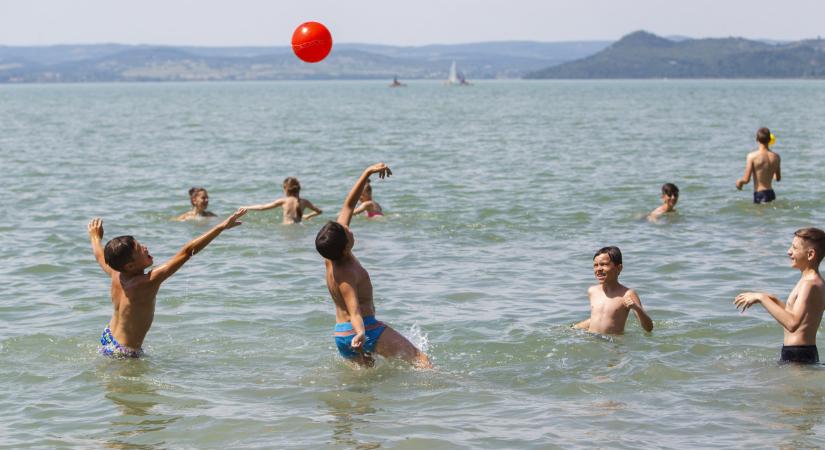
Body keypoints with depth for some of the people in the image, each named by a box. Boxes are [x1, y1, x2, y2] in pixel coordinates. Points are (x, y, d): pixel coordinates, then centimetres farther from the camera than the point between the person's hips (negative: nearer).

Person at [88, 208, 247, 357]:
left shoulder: (116, 275, -10)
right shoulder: (147, 283, -32)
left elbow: (100, 256, 16)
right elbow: (186, 253, -35)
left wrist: (95, 237, 38)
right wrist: (221, 227, -38)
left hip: (108, 336, 10)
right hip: (123, 352, -10)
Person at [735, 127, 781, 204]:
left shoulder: (752, 156, -11)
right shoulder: (776, 157, 3)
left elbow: (746, 180, -12)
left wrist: (739, 182, 10)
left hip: (759, 195, -5)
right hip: (771, 193, 5)